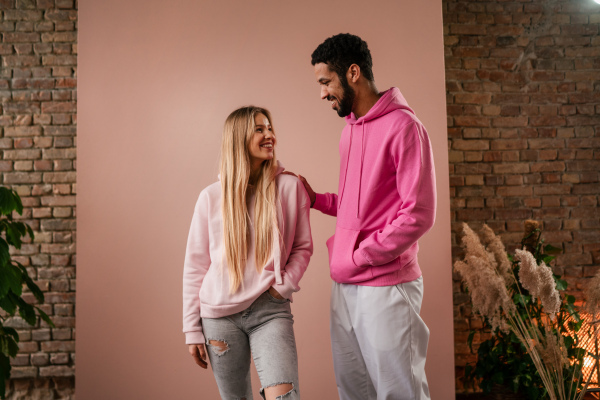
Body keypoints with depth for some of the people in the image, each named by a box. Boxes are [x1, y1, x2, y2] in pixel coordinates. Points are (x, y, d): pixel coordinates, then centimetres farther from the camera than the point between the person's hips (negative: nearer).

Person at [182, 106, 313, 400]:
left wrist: (283, 286, -8)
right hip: (219, 315, 1)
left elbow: (303, 246, 7)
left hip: (270, 310, -1)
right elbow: (195, 265, 4)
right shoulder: (212, 197, 0)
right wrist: (192, 329, 3)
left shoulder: (290, 188, 0)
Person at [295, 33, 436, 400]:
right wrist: (315, 199, 9)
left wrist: (358, 258, -14)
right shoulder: (350, 130, 15)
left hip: (386, 287, -8)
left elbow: (418, 214, -16)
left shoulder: (402, 126, -11)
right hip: (345, 286, 8)